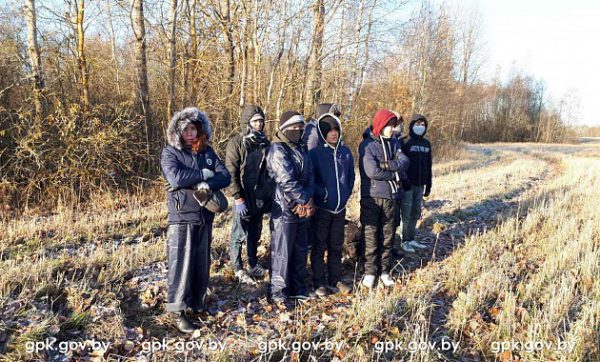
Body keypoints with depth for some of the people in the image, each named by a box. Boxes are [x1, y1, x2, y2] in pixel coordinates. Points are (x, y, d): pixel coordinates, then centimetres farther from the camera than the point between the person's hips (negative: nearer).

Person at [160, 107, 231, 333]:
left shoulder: (207, 151, 9)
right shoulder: (170, 152, -3)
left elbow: (225, 176, -1)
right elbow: (176, 178, -22)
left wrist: (208, 185, -20)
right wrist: (203, 174, -12)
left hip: (205, 215, 5)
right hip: (181, 216, -5)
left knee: (202, 261, 12)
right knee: (181, 262, -3)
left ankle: (197, 301, 28)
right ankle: (178, 311, 7)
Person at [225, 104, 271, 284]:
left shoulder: (265, 142, 9)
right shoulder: (237, 142, -8)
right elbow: (231, 172, -13)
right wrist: (238, 198, -18)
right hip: (244, 197, -5)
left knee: (255, 234, 16)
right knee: (239, 235, 3)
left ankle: (253, 264, 30)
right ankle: (238, 269, 17)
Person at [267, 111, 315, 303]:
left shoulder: (301, 149, 14)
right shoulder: (277, 150, -11)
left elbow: (310, 177, 6)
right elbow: (287, 181, -19)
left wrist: (306, 201, -9)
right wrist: (306, 200, -13)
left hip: (302, 209, 8)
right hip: (284, 209, -8)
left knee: (301, 250, 15)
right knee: (281, 252, 0)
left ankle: (297, 287, 28)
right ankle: (278, 292, 11)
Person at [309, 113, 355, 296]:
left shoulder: (345, 152, 7)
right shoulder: (315, 153, -7)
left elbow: (351, 176, 15)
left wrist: (346, 194, 6)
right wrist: (322, 194, -15)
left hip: (340, 207, 5)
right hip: (321, 207, -4)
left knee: (336, 246, 13)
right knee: (319, 246, 4)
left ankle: (335, 280, 25)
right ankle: (319, 283, 15)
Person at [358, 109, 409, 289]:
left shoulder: (393, 143, 10)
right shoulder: (366, 145, -9)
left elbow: (404, 162, -4)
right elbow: (372, 171, -20)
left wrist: (386, 164, -19)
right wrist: (394, 174, -7)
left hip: (391, 196, 5)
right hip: (371, 197, -5)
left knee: (388, 235, 11)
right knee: (371, 235, 2)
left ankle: (384, 271, 22)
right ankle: (370, 272, 13)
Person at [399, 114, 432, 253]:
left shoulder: (426, 144, 12)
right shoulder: (404, 142, -7)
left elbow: (428, 166, 15)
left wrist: (428, 185, 14)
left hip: (420, 185, 6)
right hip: (406, 185, -6)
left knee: (416, 213, 11)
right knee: (407, 214, -1)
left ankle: (411, 239, 21)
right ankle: (405, 241, 9)